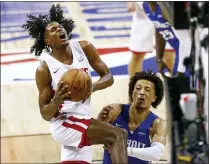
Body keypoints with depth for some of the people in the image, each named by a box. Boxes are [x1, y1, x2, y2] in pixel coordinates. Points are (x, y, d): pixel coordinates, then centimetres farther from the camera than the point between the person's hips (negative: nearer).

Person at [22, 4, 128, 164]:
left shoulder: (84, 48, 1)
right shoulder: (44, 69, -11)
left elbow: (108, 77, 5)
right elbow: (45, 114, -7)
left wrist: (92, 87, -18)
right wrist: (56, 101, -30)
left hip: (82, 121, 6)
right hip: (63, 123, -6)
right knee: (119, 135, -26)